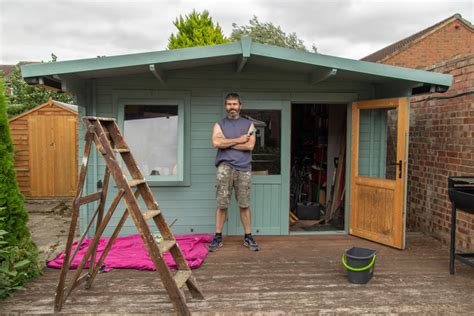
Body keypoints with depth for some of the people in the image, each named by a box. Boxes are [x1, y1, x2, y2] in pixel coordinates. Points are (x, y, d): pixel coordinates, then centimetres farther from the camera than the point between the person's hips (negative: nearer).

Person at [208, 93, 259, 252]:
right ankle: (218, 237, 3)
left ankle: (248, 237, 15)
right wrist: (239, 140, -5)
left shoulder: (248, 124, 11)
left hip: (244, 167, 1)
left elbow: (250, 145, -5)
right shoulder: (219, 124, 10)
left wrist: (227, 143, -4)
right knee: (222, 204, -7)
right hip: (225, 166, -1)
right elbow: (216, 142, -9)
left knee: (244, 204, 5)